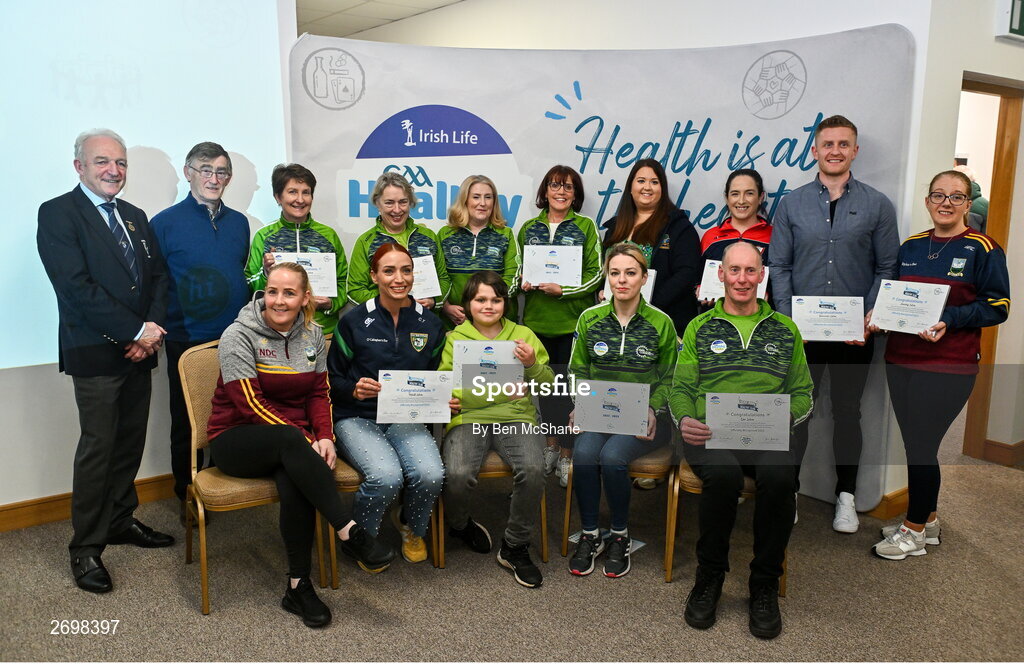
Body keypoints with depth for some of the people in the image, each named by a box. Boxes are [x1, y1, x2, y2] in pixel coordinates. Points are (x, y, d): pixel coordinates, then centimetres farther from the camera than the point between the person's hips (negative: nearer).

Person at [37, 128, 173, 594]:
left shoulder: (134, 216, 15)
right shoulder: (57, 214, -7)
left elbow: (157, 275, 13)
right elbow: (77, 287, -16)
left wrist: (153, 328, -4)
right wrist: (137, 330, -16)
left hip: (139, 348, 7)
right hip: (96, 354, -6)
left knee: (131, 441, 13)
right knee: (98, 447, -2)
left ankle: (121, 520, 29)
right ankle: (85, 547, 10)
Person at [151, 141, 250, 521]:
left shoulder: (238, 222, 10)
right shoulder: (165, 223, -3)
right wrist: (157, 329, -12)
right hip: (187, 341, -3)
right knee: (187, 422, 9)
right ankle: (188, 494, 24)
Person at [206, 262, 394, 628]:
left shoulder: (313, 334, 5)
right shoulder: (239, 336, -10)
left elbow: (319, 393, 7)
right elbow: (250, 404, -17)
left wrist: (324, 437, -13)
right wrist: (304, 440, -24)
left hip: (293, 442, 3)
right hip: (236, 439, -3)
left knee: (294, 480, -32)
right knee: (290, 441, -38)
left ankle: (298, 586, -22)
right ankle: (349, 533, -36)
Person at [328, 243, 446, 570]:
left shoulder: (430, 324, 7)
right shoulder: (354, 321, -2)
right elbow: (332, 379, 4)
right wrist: (354, 389, -17)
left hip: (407, 419, 3)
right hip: (357, 418, -3)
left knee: (431, 475, -27)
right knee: (387, 476, -32)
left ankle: (412, 528, 11)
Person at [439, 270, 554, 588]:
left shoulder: (523, 335, 16)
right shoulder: (454, 339, 11)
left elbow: (549, 386, 15)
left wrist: (531, 365, -7)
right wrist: (495, 390, -13)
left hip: (516, 417, 1)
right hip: (468, 418, -1)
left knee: (532, 469, -29)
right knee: (458, 475, -29)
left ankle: (515, 547, -4)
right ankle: (460, 525, 9)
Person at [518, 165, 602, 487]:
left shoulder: (586, 226, 3)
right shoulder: (529, 229, 12)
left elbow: (595, 274, -4)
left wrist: (563, 290, -16)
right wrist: (523, 282, -3)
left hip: (573, 321, -3)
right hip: (537, 319, 3)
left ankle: (566, 454, 9)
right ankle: (551, 445, 26)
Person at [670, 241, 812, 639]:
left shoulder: (785, 330, 19)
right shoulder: (699, 328, 16)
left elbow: (802, 391, 17)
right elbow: (681, 388, 12)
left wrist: (785, 415, -6)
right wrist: (685, 419, -10)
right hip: (710, 432, -1)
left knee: (779, 475, -33)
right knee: (724, 474, -35)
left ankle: (764, 585, -11)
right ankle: (709, 576, -10)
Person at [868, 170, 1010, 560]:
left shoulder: (982, 249, -5)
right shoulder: (911, 247, 11)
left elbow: (997, 306, -7)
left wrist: (949, 319, -21)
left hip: (948, 367, -6)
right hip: (900, 360, 6)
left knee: (921, 448, -1)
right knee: (916, 446, 13)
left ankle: (915, 532, 16)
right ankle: (927, 519, 31)